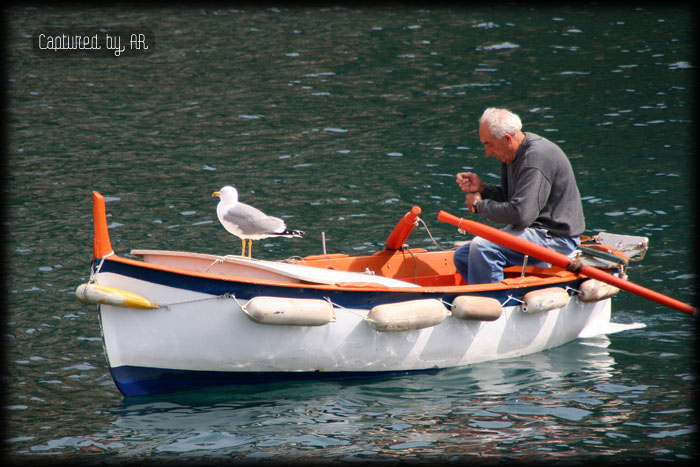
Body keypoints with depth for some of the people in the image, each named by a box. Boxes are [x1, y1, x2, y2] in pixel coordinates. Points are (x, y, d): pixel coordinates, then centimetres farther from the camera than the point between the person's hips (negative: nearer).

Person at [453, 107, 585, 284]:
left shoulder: (536, 157, -22)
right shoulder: (511, 154, 9)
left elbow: (521, 214, -28)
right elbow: (508, 198, 19)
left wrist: (480, 205, -13)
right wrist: (481, 188, 1)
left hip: (556, 238, -11)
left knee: (482, 248, -27)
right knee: (462, 256, 6)